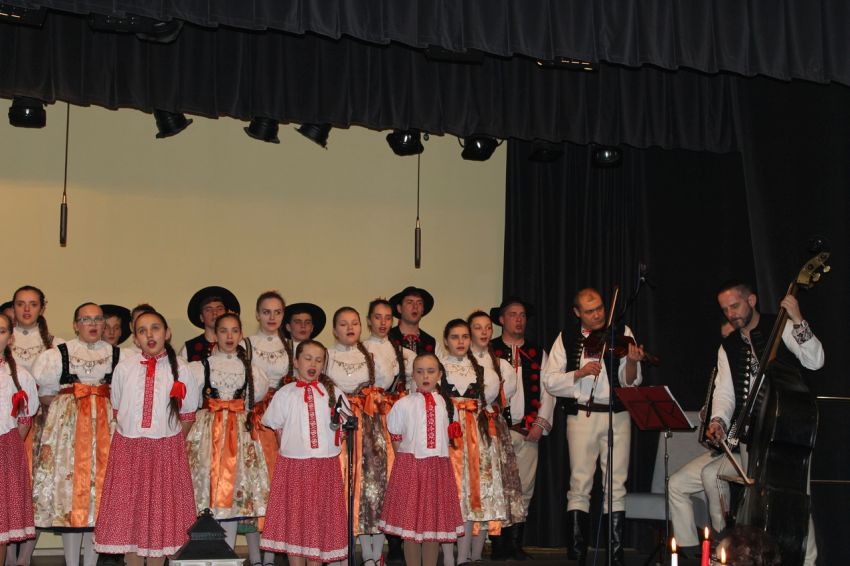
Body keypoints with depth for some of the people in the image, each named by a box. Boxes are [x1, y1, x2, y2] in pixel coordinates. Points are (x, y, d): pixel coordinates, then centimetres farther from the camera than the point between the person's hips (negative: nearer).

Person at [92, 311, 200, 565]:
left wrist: (171, 443, 4)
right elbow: (117, 410, 11)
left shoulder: (180, 368, -3)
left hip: (166, 450, -1)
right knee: (128, 511, 6)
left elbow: (187, 415, 4)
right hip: (128, 448, 1)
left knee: (161, 513, 5)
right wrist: (132, 437, 8)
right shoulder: (124, 367, 1)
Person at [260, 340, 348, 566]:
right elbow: (276, 426, 12)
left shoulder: (333, 393, 5)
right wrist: (290, 447, 3)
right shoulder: (285, 394, 5)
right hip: (293, 465, 0)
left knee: (320, 520, 3)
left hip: (325, 465, 0)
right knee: (293, 519, 3)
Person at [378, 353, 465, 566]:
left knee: (434, 523, 5)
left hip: (438, 468, 2)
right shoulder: (403, 404, 1)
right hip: (410, 466, -2)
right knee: (410, 523, 0)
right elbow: (395, 438, 6)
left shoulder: (446, 404, 8)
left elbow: (450, 437, 15)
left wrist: (438, 459, 6)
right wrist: (406, 460, 1)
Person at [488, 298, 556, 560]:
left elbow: (547, 391, 13)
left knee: (524, 489, 2)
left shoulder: (537, 353, 16)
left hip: (528, 431, 3)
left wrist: (541, 423, 2)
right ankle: (498, 544, 2)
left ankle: (516, 543, 10)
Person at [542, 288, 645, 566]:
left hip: (617, 416, 0)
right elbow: (549, 380, 0)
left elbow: (630, 382, -3)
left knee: (616, 485, 2)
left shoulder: (621, 333, 3)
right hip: (581, 415, 0)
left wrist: (632, 361, -23)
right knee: (580, 484, 1)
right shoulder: (567, 338, 6)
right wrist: (580, 372, -14)